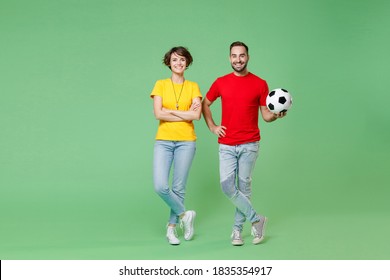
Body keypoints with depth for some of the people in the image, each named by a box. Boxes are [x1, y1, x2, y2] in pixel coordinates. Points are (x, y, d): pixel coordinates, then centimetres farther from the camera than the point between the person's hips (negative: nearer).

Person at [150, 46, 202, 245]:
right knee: (160, 186, -13)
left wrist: (170, 111, -8)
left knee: (179, 188, 2)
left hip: (186, 142, 0)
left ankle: (171, 227, 17)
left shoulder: (193, 86, 6)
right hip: (164, 141, 0)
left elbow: (197, 115, -8)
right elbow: (158, 114, -8)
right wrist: (186, 114, -8)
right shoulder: (161, 84, 5)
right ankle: (184, 214, 10)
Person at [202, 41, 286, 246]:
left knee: (244, 186, 4)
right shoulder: (220, 82, 5)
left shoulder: (260, 84, 0)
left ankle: (237, 229, 17)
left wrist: (276, 115, -20)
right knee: (227, 186, -7)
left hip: (249, 144, -2)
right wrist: (212, 127, 6)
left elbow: (266, 115, 2)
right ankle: (256, 219, 7)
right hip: (226, 144, 2)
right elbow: (205, 104, 18)